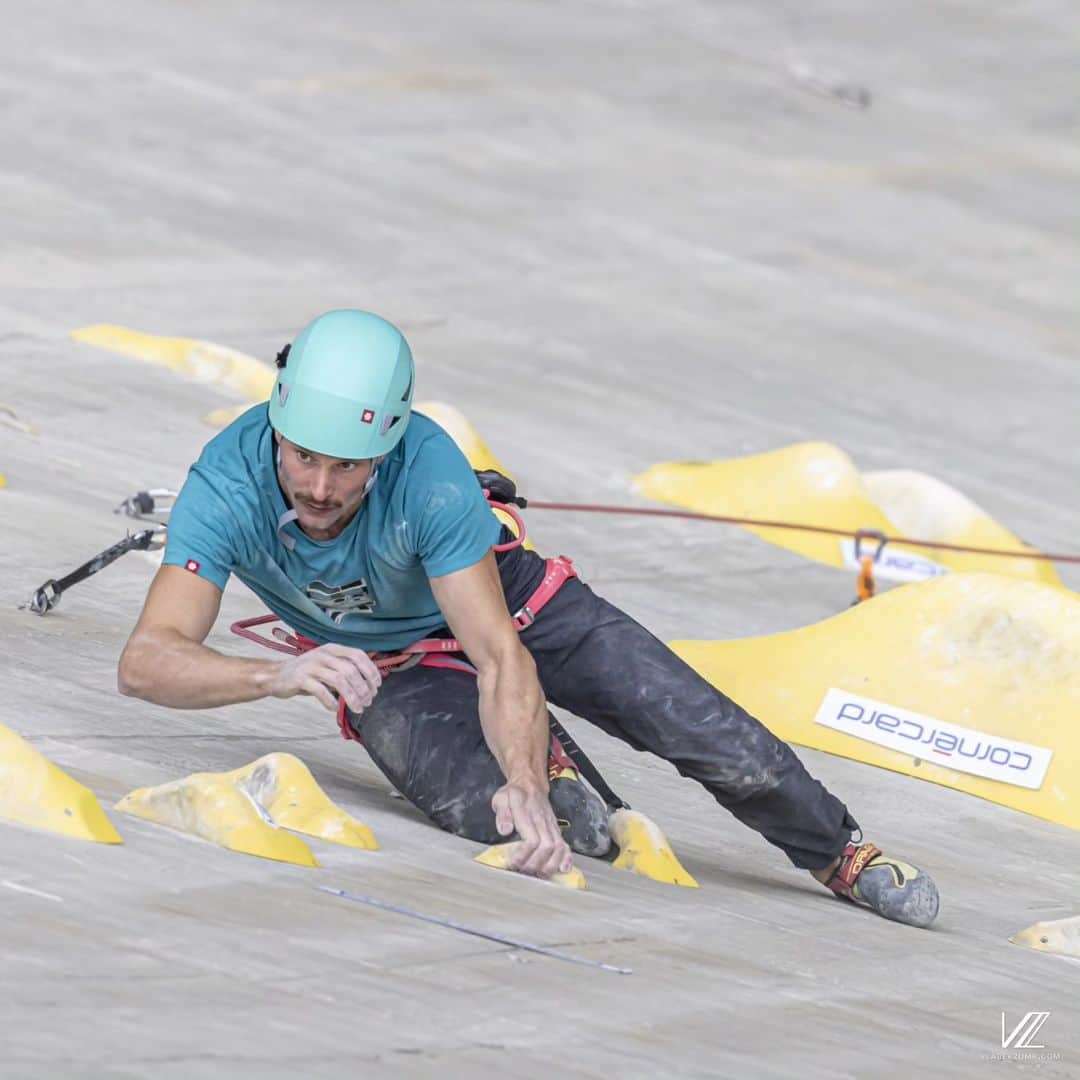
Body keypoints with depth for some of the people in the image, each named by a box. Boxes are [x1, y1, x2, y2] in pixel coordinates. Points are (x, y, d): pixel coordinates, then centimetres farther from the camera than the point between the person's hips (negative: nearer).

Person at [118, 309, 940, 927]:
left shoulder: (427, 474, -38)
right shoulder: (229, 483, -34)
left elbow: (501, 659, -38)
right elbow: (146, 660, -41)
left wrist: (525, 788, -54)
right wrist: (279, 676, -59)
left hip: (504, 596, -1)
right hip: (391, 663, 1)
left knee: (710, 736, -10)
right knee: (479, 806, -30)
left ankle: (841, 854, 17)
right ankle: (546, 770, 6)